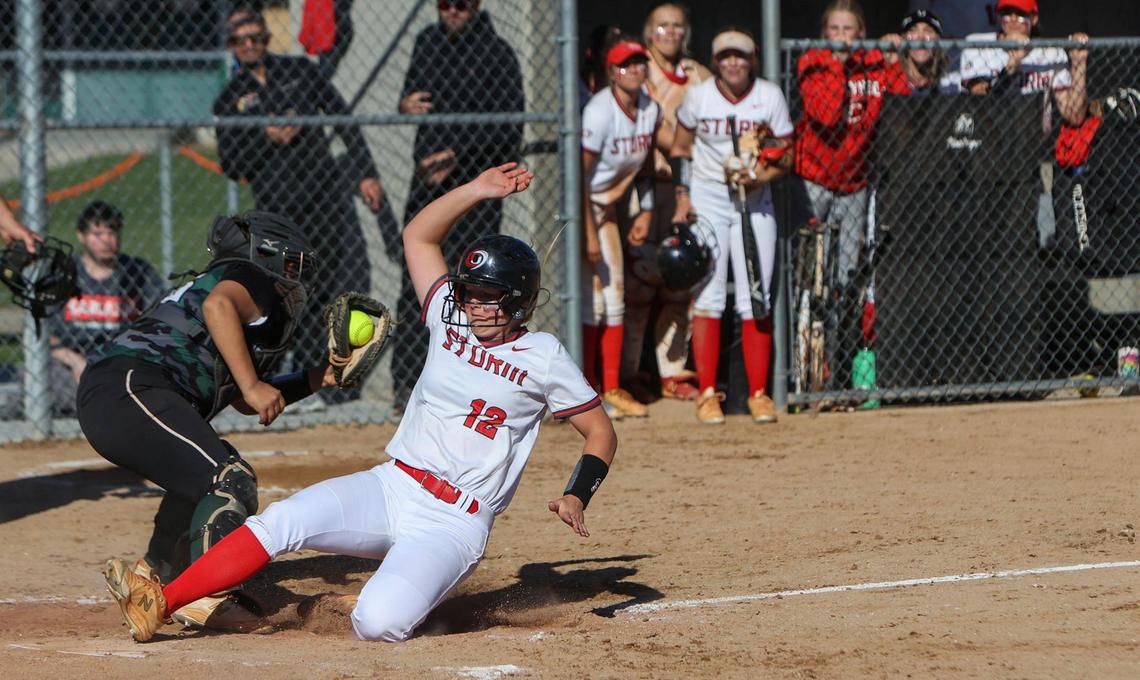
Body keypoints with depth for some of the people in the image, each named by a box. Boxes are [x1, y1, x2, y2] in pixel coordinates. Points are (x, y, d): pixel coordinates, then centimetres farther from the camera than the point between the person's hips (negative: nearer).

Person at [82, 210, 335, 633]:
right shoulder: (254, 280, 5)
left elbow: (244, 402, 38)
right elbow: (219, 304, -21)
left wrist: (317, 378, 35)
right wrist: (251, 385, -23)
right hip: (132, 388, -11)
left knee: (205, 479, 30)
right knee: (232, 482, -21)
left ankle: (157, 571, 37)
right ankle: (204, 597, -26)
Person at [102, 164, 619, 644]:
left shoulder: (542, 357, 0)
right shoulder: (451, 323, 11)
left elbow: (600, 431, 6)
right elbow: (418, 235, 17)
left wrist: (576, 496, -9)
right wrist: (476, 192, 7)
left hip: (452, 526, -5)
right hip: (388, 490, 5)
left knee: (377, 624, -29)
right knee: (281, 522, -21)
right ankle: (159, 604, -23)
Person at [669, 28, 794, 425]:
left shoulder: (770, 97, -6)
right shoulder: (698, 96, -5)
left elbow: (786, 156, 0)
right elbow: (681, 148, 6)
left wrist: (762, 177, -19)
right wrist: (682, 197, -3)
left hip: (754, 202, 1)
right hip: (707, 199, -1)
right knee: (707, 297, -5)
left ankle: (758, 393, 7)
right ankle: (707, 394, -1)